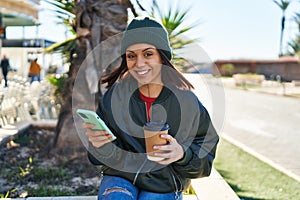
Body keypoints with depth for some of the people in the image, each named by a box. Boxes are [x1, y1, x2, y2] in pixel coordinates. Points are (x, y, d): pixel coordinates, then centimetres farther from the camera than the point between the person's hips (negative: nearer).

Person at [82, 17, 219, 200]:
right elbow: (106, 157, -2)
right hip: (120, 177, 1)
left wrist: (183, 153, -23)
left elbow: (205, 159, -3)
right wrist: (100, 145, -24)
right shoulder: (114, 96, -5)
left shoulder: (187, 102, -10)